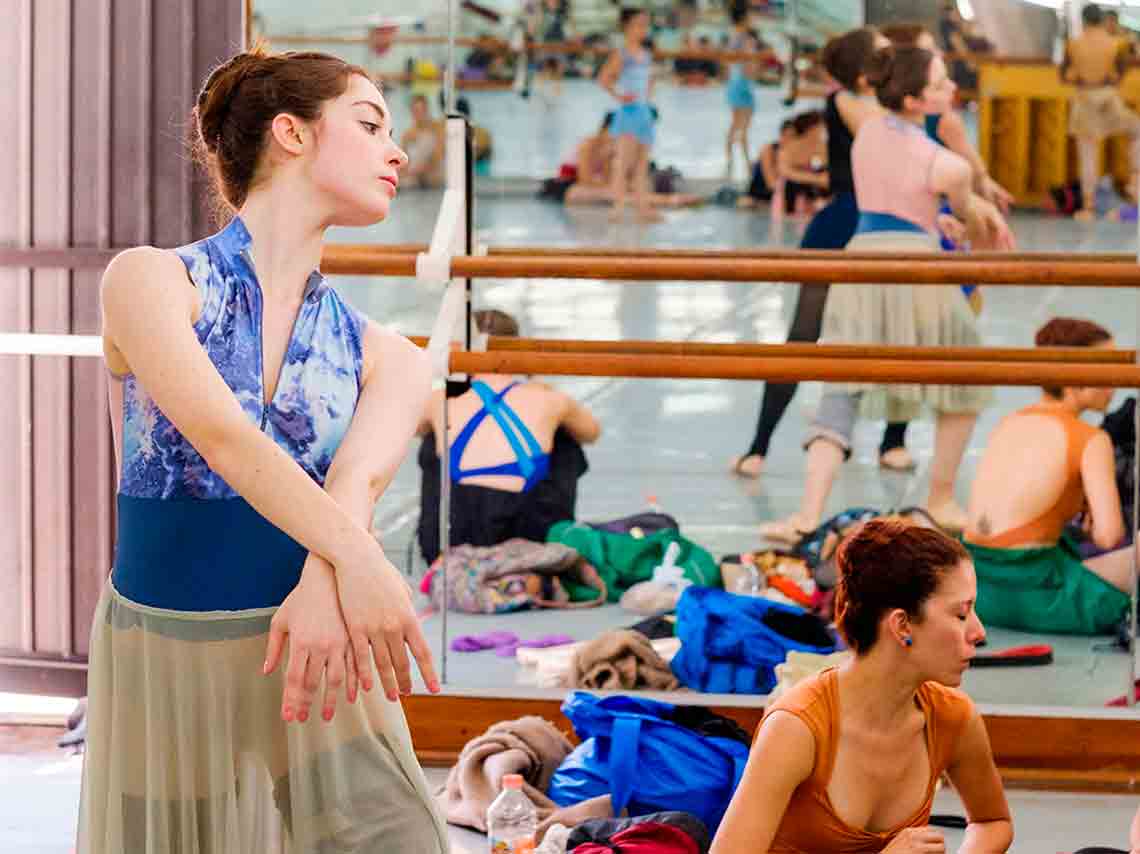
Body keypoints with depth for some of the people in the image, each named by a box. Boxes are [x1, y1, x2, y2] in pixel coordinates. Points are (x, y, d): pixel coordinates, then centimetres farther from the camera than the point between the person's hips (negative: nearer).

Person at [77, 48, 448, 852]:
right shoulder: (151, 283, -4)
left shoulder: (388, 360, 8)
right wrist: (356, 558, -35)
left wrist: (322, 582, -34)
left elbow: (356, 483, -13)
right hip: (164, 671, -2)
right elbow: (221, 437, -21)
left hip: (309, 664, 2)